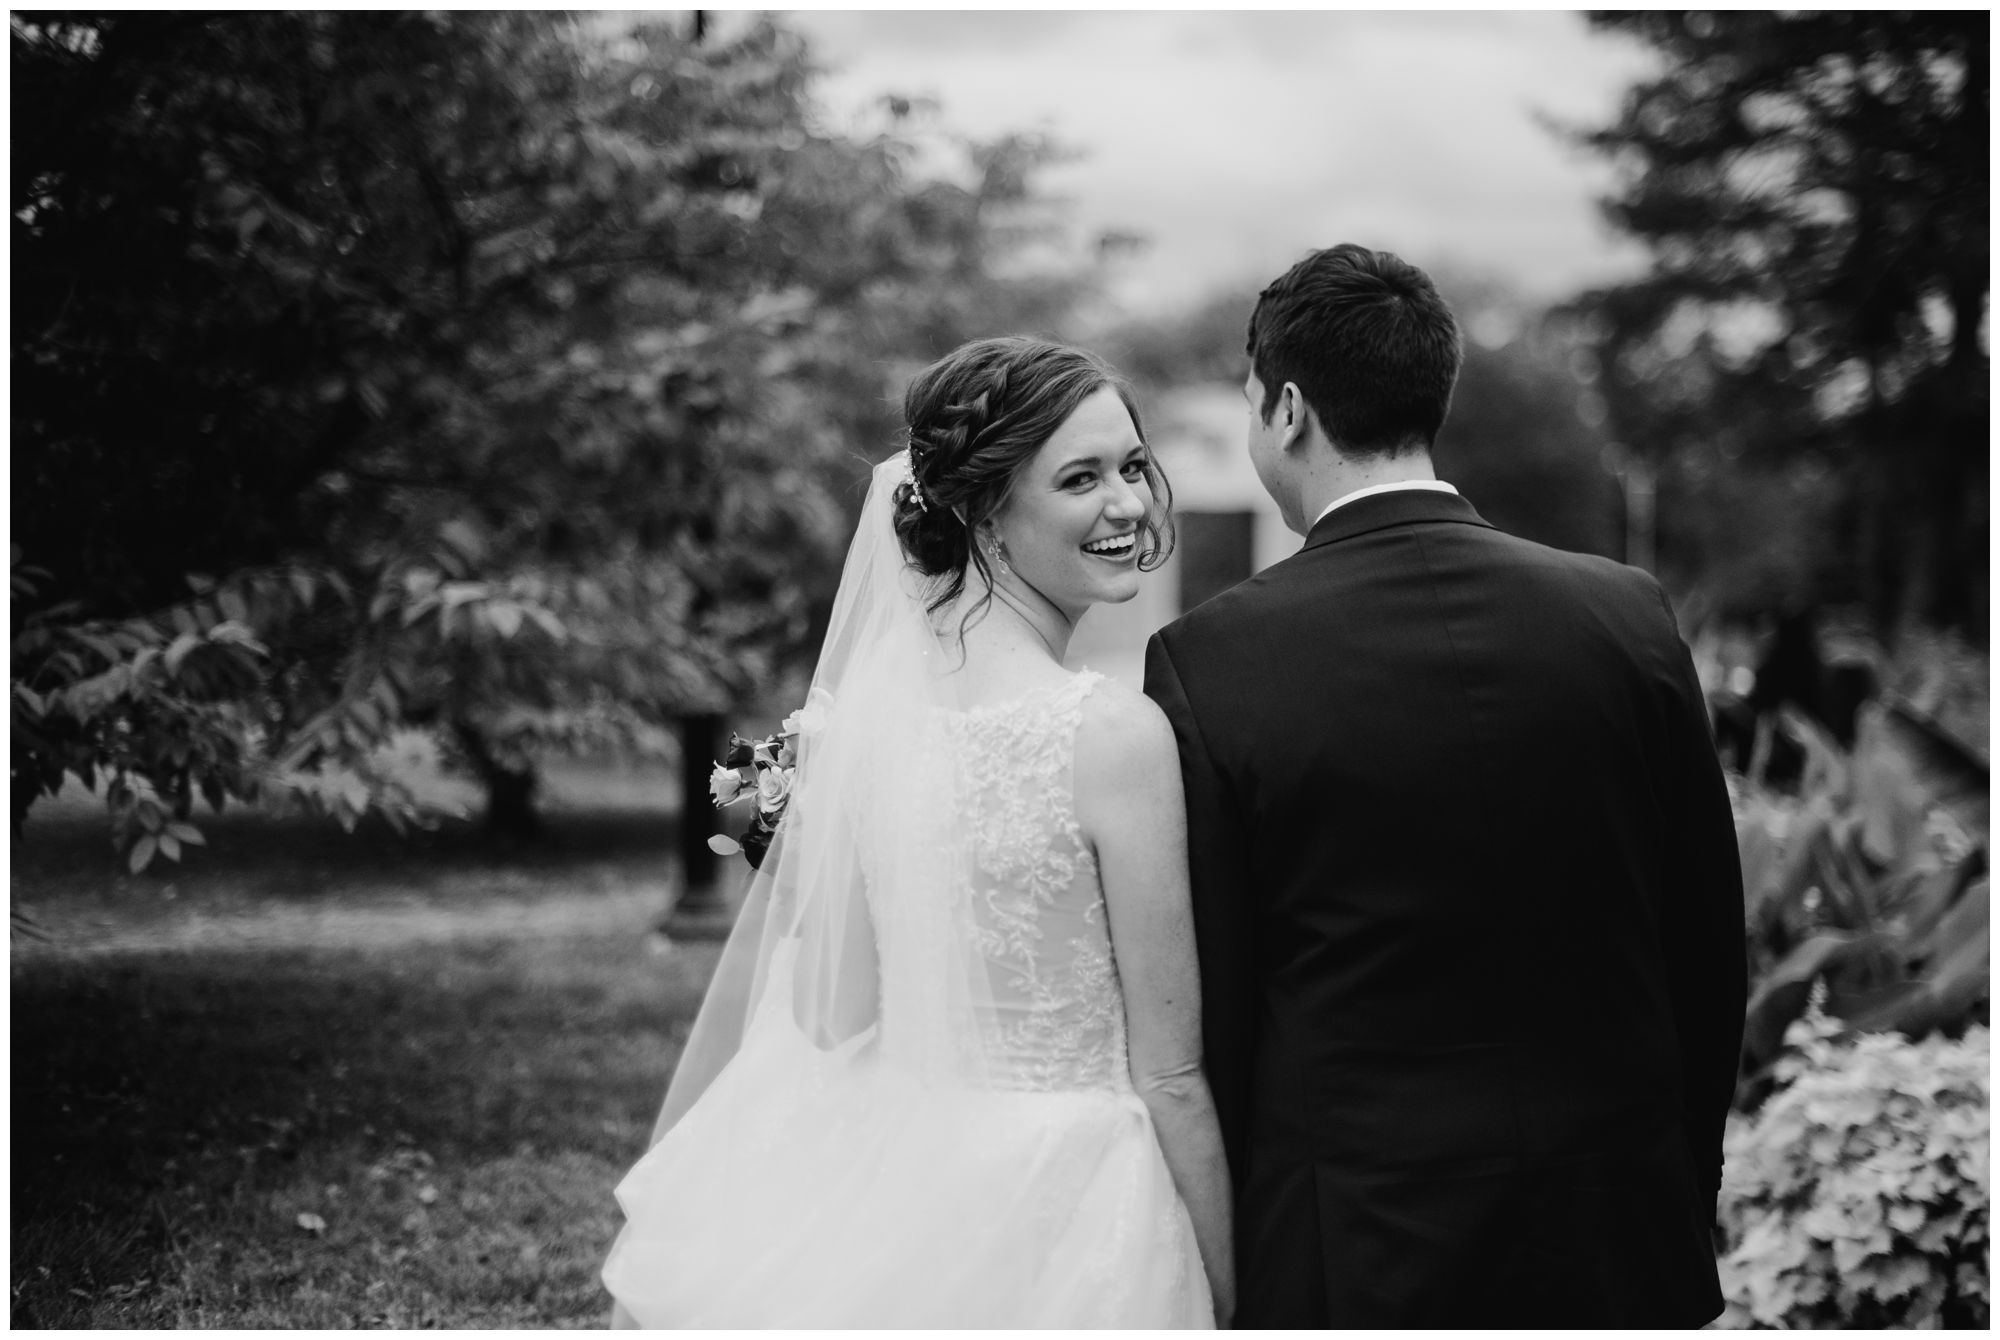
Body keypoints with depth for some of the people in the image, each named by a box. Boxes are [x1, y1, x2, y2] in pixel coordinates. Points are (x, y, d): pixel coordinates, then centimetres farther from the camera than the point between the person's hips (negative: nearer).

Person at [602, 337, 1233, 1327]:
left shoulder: (864, 695, -3)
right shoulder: (1115, 736, -19)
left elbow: (753, 968, 3)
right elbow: (1170, 1075, -16)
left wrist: (659, 1223, 12)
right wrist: (1226, 1299, -6)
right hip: (1051, 1221, -6)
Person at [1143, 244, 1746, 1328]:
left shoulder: (1206, 663, -11)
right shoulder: (1628, 617, -3)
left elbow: (1204, 1005, -8)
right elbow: (1711, 958, 3)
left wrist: (1229, 1253, 5)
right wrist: (1681, 1197, 15)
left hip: (1348, 1250, -2)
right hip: (1614, 1239, 3)